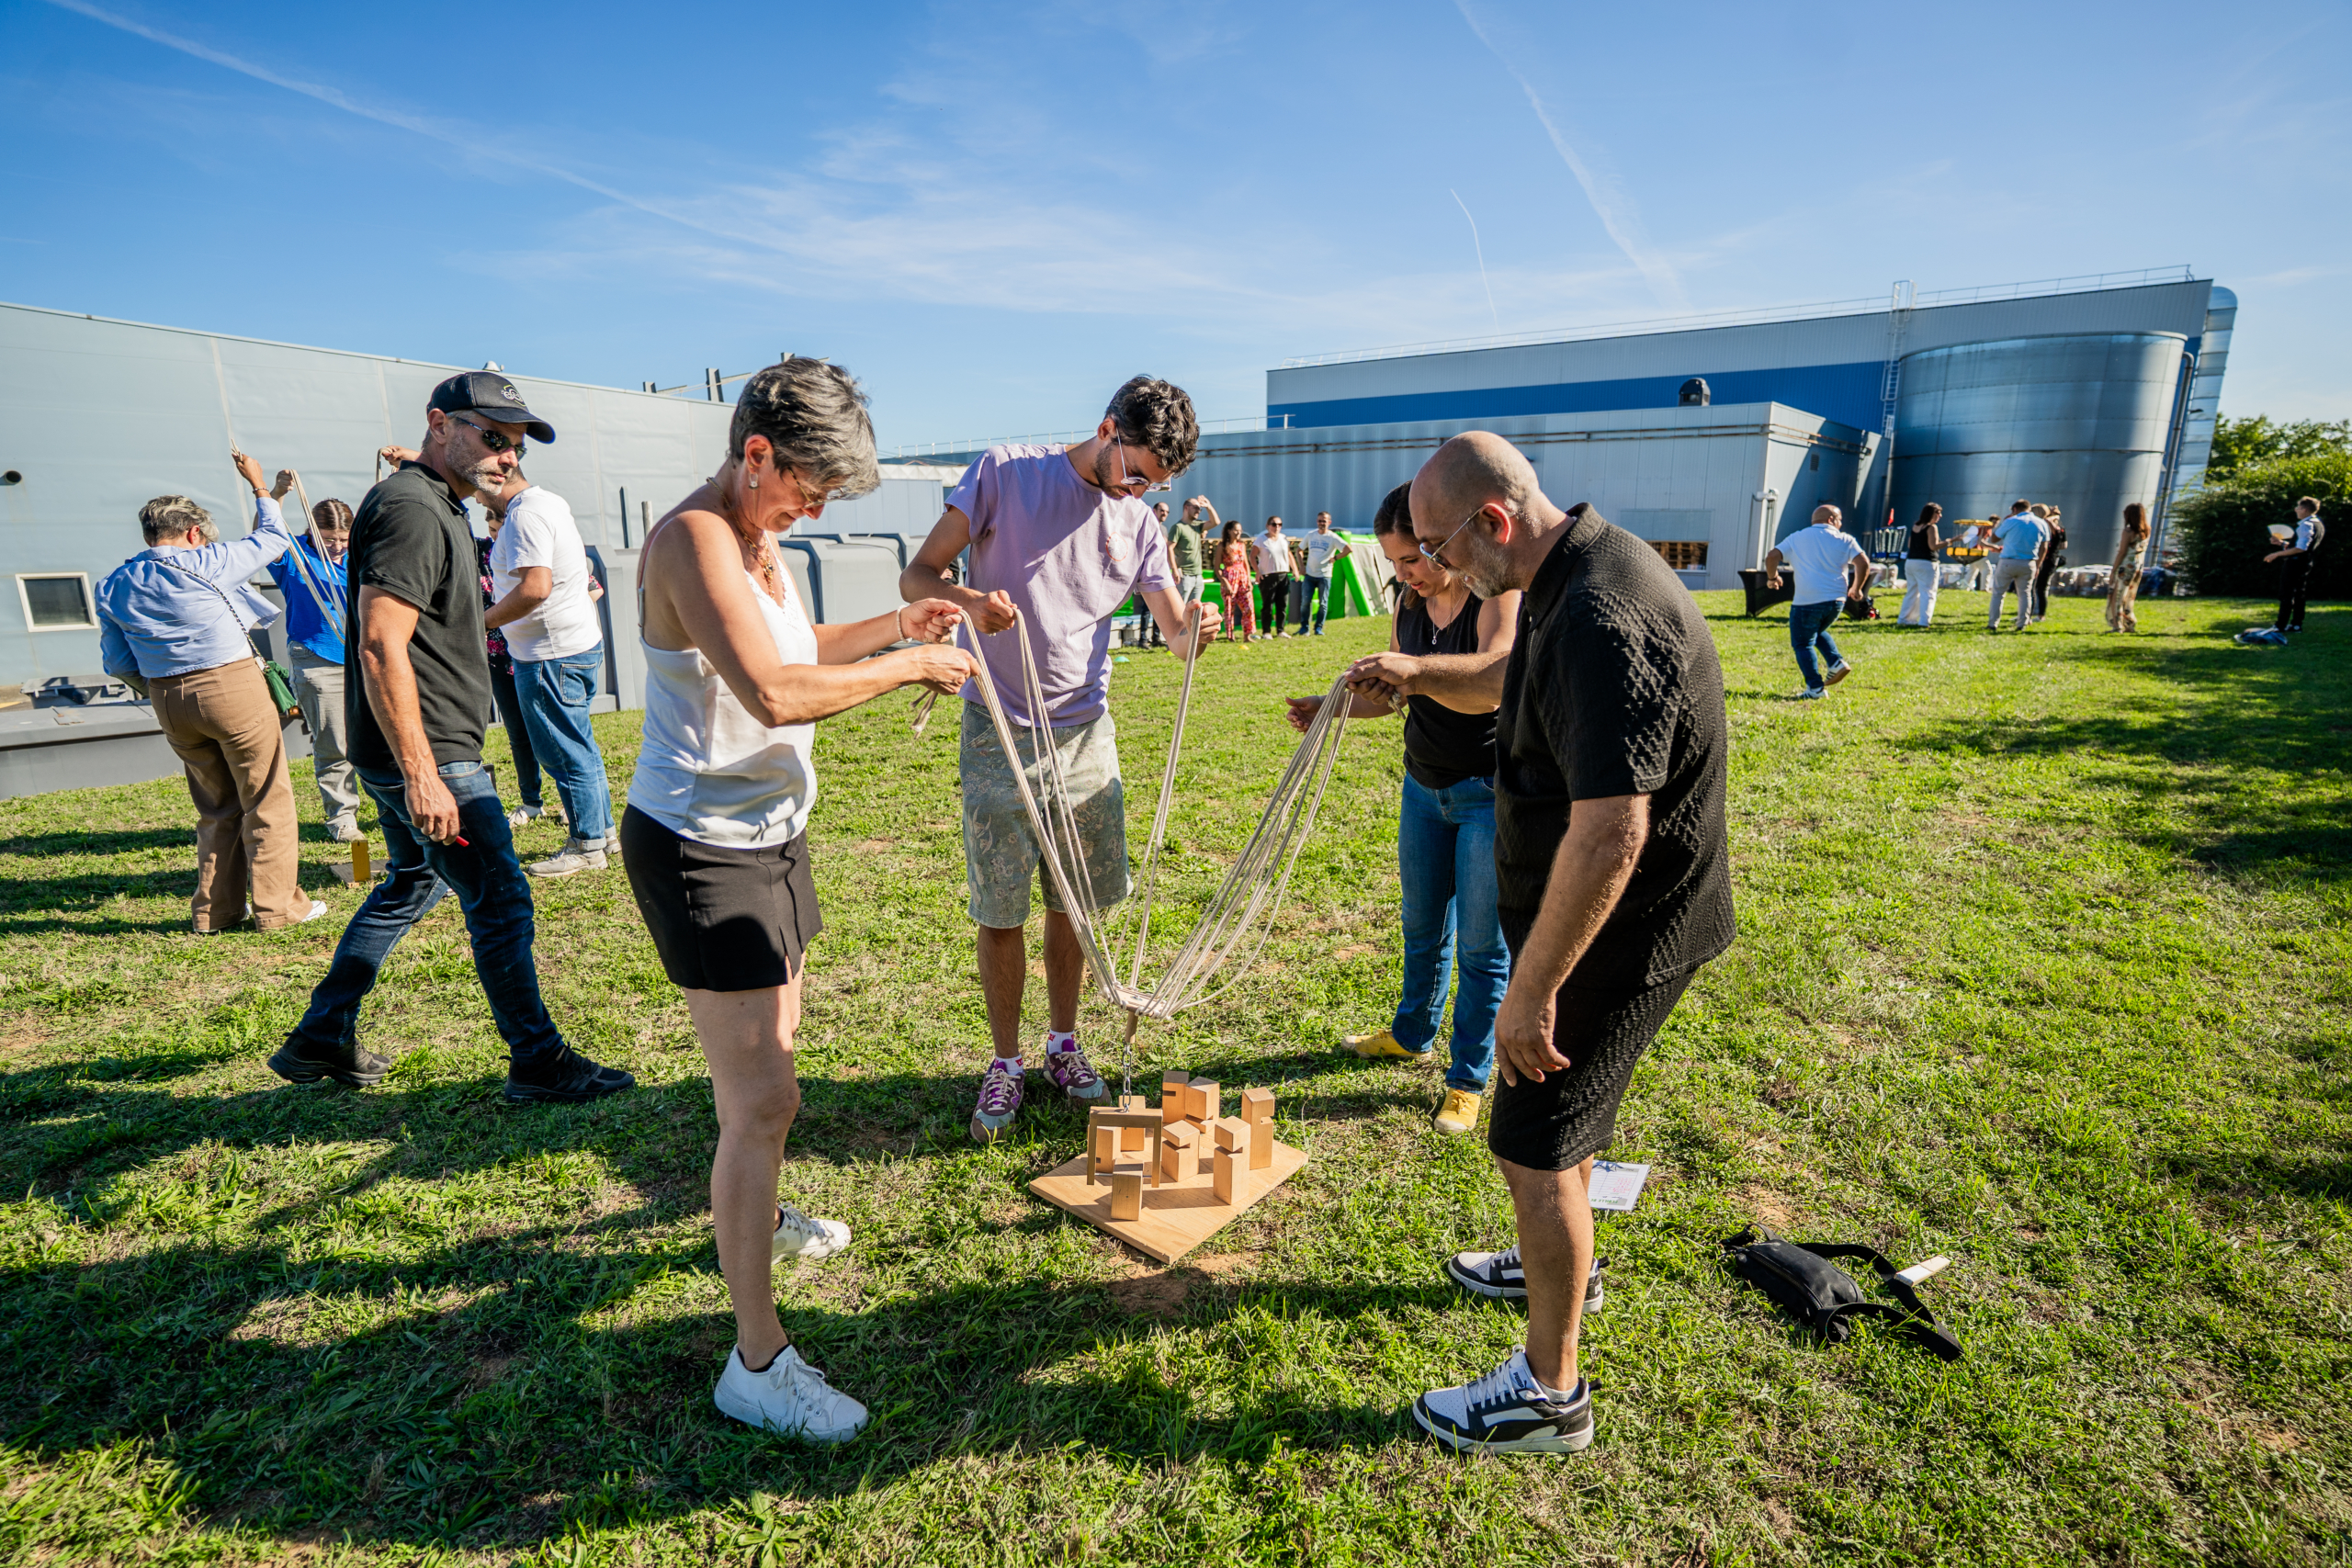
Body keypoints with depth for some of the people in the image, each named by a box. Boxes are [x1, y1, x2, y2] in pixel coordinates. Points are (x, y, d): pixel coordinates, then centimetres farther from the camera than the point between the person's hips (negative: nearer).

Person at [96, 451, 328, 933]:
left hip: (169, 703, 6)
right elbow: (273, 539, 6)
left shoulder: (113, 586, 9)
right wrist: (257, 485, 17)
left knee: (218, 807, 17)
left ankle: (214, 910, 19)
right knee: (268, 801, 2)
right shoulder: (204, 563, -8)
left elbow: (117, 663, 11)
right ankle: (277, 906, 4)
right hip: (234, 690, -6)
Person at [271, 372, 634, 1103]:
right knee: (501, 903, -3)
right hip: (428, 757, -11)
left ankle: (321, 1038, 33)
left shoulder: (435, 506, 17)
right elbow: (381, 646, -25)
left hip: (415, 755, 11)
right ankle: (538, 1062, 9)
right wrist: (423, 776, -27)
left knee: (412, 885, 22)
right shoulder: (411, 508, -16)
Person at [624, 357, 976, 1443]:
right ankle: (756, 1361, 5)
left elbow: (788, 652, 24)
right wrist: (905, 669, -21)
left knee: (769, 1057, 24)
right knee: (760, 1098, -8)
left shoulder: (756, 539, 11)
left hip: (767, 833, 10)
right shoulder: (693, 538, -20)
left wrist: (892, 626, 13)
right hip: (700, 850, -10)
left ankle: (756, 1220, 47)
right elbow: (776, 693, -33)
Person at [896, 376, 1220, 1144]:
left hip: (1086, 735, 4)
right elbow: (916, 577, -6)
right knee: (999, 914, 2)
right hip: (1000, 735, -3)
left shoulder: (1140, 525, 7)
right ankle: (1004, 1062, 21)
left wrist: (1199, 627, -17)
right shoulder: (1003, 472, -5)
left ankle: (1062, 1044, 31)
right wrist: (968, 599, -29)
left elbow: (1175, 633, 7)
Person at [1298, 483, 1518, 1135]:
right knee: (1422, 926, 20)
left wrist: (1419, 666, -52)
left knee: (1481, 944, 2)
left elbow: (1498, 672, -37)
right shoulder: (1408, 603, 5)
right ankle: (1412, 1034, 42)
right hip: (1424, 786, 7)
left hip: (1490, 792, -7)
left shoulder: (1501, 593, -17)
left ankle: (1469, 1080, 16)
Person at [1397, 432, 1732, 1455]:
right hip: (1591, 911, 10)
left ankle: (1549, 1391, 21)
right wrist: (1412, 674, 19)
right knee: (1558, 1102, 27)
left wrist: (1532, 986, -28)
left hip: (1616, 929, -10)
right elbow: (1511, 683, 26)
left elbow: (1609, 835, -34)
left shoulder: (1599, 622, -31)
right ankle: (1562, 1264, 51)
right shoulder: (1575, 575, 4)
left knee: (1534, 1144, 2)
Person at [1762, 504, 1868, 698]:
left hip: (1807, 601, -3)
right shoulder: (1844, 539, 7)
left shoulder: (1796, 538, 9)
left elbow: (1772, 556, 1)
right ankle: (1837, 662, 10)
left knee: (1803, 644, 4)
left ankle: (1815, 688, -5)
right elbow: (1863, 562, -4)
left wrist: (1772, 577, 18)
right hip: (1836, 599, 3)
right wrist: (1856, 588, 9)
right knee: (1818, 632, 29)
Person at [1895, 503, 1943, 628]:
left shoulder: (1915, 526, 11)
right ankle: (1923, 621, -14)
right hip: (1926, 563, -7)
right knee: (1927, 593, -6)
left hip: (1910, 562, 7)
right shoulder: (1931, 528, -10)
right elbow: (1934, 546, -17)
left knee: (1912, 592, 14)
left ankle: (1903, 619, 15)